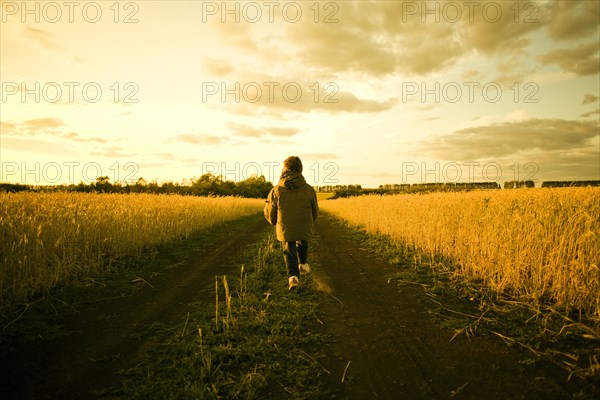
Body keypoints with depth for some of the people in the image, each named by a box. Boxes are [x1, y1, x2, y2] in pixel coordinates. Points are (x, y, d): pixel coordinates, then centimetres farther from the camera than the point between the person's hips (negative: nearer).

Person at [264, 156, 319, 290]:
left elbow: (269, 212, 0)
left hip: (285, 229, -1)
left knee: (290, 252, 14)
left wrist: (275, 223, 22)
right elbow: (315, 210, 4)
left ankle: (293, 276, -4)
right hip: (305, 228, 1)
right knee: (302, 243, 32)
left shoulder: (276, 190, -8)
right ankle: (303, 263, 41)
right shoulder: (309, 189, -7)